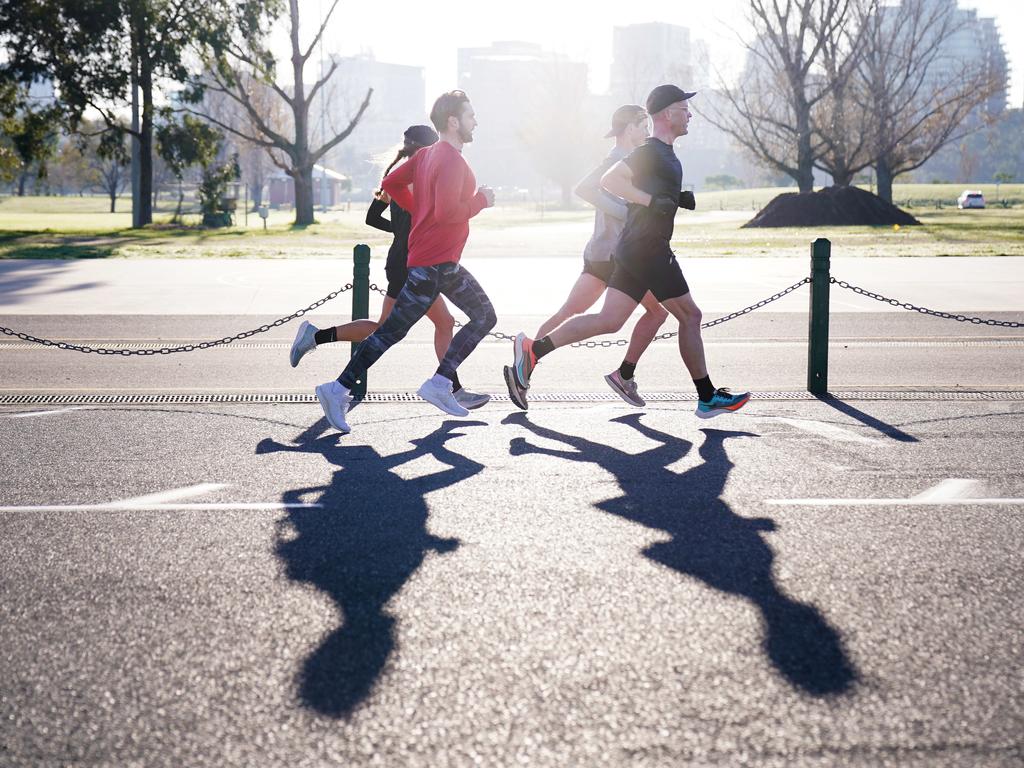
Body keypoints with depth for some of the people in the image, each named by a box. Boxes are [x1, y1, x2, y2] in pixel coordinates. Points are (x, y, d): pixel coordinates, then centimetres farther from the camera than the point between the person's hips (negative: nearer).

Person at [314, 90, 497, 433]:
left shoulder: (427, 154, 12)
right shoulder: (451, 161, -17)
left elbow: (391, 182, 15)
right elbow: (446, 212, -27)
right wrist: (480, 201, -13)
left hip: (445, 263, 10)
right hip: (433, 264, -10)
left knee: (484, 316, 10)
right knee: (392, 330, -5)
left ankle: (440, 384, 6)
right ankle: (339, 390, -1)